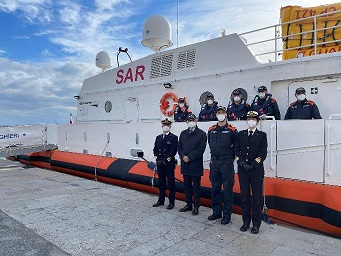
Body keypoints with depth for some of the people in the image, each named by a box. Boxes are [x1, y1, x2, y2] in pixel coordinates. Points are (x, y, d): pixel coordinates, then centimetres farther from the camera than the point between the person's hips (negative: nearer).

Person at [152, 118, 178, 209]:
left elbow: (173, 151, -12)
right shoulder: (158, 137, 14)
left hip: (169, 164, -5)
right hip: (160, 164, 5)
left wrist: (165, 160, -16)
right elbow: (155, 150, 13)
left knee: (171, 183, 2)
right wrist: (157, 159, 0)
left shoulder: (174, 137, -4)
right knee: (161, 182, 13)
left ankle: (172, 202, 12)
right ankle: (161, 200, 25)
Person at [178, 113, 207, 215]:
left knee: (196, 187, 4)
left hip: (196, 165, -5)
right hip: (185, 164, 5)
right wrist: (183, 156, -8)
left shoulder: (202, 134, -5)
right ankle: (188, 204, 26)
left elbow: (201, 149, -12)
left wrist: (189, 157, -15)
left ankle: (196, 206, 15)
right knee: (187, 186, 14)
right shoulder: (183, 133, 12)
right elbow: (179, 147, 10)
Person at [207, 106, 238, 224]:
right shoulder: (211, 130, 9)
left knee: (227, 188, 0)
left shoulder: (232, 130, -4)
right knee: (215, 188, 11)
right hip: (214, 162, 5)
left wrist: (229, 157, 3)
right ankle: (216, 212, 24)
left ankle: (227, 215, 11)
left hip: (226, 163, -4)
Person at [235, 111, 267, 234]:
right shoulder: (241, 134, 9)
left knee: (257, 197, 5)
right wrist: (242, 163, -8)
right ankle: (246, 221, 21)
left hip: (256, 171, -2)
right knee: (244, 196, 8)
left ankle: (256, 224, 17)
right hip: (243, 171, 2)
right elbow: (236, 150, 6)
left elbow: (263, 153, -5)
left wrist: (252, 165, -12)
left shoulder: (262, 135, 2)